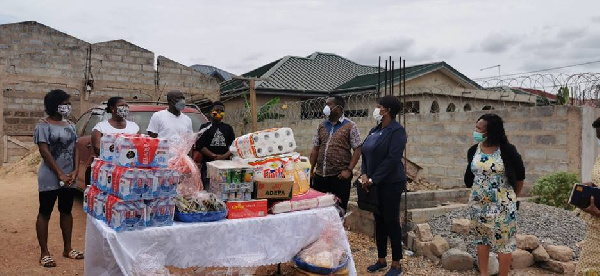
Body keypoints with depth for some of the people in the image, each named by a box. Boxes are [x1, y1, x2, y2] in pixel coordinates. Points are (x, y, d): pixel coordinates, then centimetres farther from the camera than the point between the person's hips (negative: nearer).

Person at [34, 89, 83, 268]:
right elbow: (44, 152, -14)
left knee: (67, 212, 13)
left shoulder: (70, 125, 11)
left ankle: (67, 248, 24)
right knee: (45, 213, 2)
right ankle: (44, 253, 9)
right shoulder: (43, 125, -8)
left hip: (70, 177, 6)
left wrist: (75, 171, -4)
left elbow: (75, 149, 10)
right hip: (50, 178, -6)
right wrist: (60, 174, -16)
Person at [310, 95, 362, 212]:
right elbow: (315, 149, 14)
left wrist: (349, 170, -13)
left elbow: (357, 150, -5)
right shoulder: (322, 126, 12)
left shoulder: (350, 126, -2)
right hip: (320, 175, 5)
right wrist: (311, 170, 7)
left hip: (340, 176, -4)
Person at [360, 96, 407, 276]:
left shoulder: (397, 130, -13)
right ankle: (381, 260, 26)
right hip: (374, 184, 8)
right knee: (379, 222, 14)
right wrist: (364, 174, -5)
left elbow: (392, 158, -20)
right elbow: (366, 153, 11)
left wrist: (373, 179, -19)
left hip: (390, 184, -7)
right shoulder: (375, 130, 12)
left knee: (391, 222, 1)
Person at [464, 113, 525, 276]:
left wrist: (514, 197, 7)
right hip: (478, 203, 4)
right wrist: (478, 190, 13)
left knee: (503, 241, 5)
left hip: (502, 204, -4)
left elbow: (520, 175, 0)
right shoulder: (473, 151, -2)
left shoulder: (507, 150, -12)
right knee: (481, 239, 13)